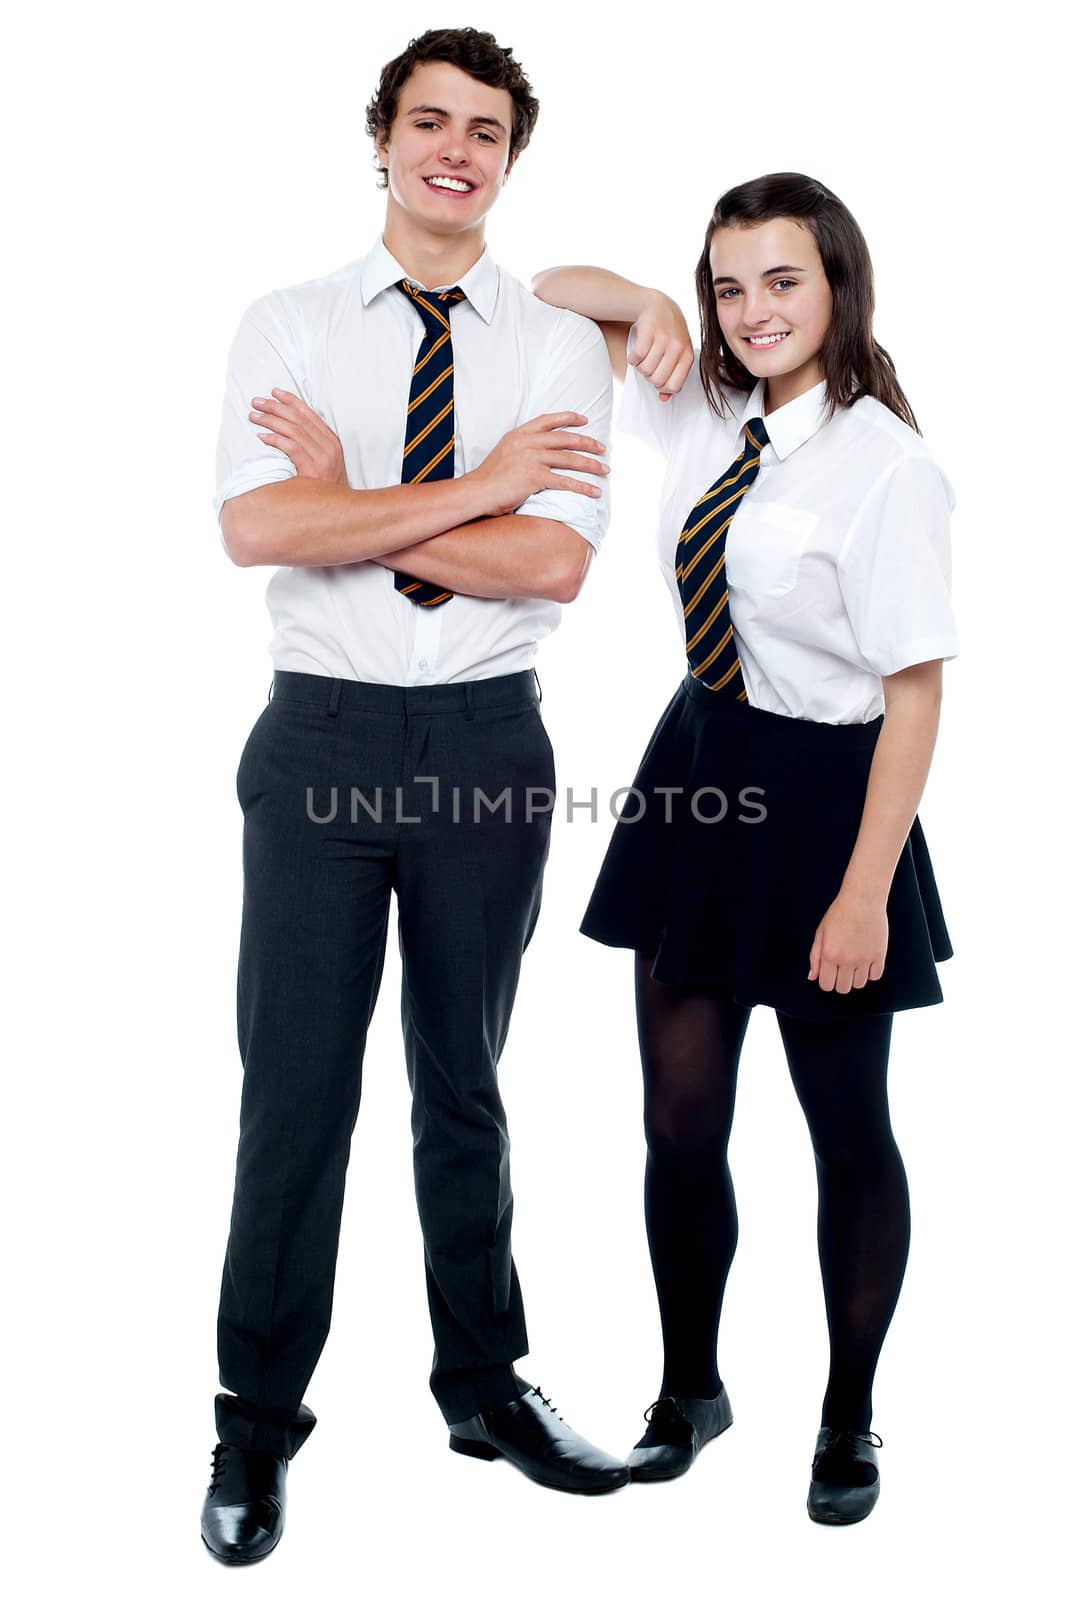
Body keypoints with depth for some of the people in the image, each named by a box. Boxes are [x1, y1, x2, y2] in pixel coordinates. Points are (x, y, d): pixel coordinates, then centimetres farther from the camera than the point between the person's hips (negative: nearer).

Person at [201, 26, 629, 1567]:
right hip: (323, 736, -1)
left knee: (466, 1085, 15)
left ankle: (485, 1384, 32)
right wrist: (475, 487, -13)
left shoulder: (563, 344, 4)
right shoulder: (286, 326, 3)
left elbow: (554, 562, -10)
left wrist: (353, 503, -11)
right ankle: (259, 1422, 21)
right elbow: (255, 529, -13)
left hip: (487, 742, 1)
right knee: (294, 1092, 4)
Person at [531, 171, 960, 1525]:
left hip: (822, 792, -6)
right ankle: (688, 1389, 35)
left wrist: (864, 895, -19)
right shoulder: (707, 417, 2)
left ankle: (849, 1421, 33)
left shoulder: (882, 462, -17)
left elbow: (914, 693, -17)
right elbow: (552, 291, 15)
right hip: (699, 766, 6)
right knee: (679, 1119, 12)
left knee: (847, 1131, 12)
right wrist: (647, 304, -7)